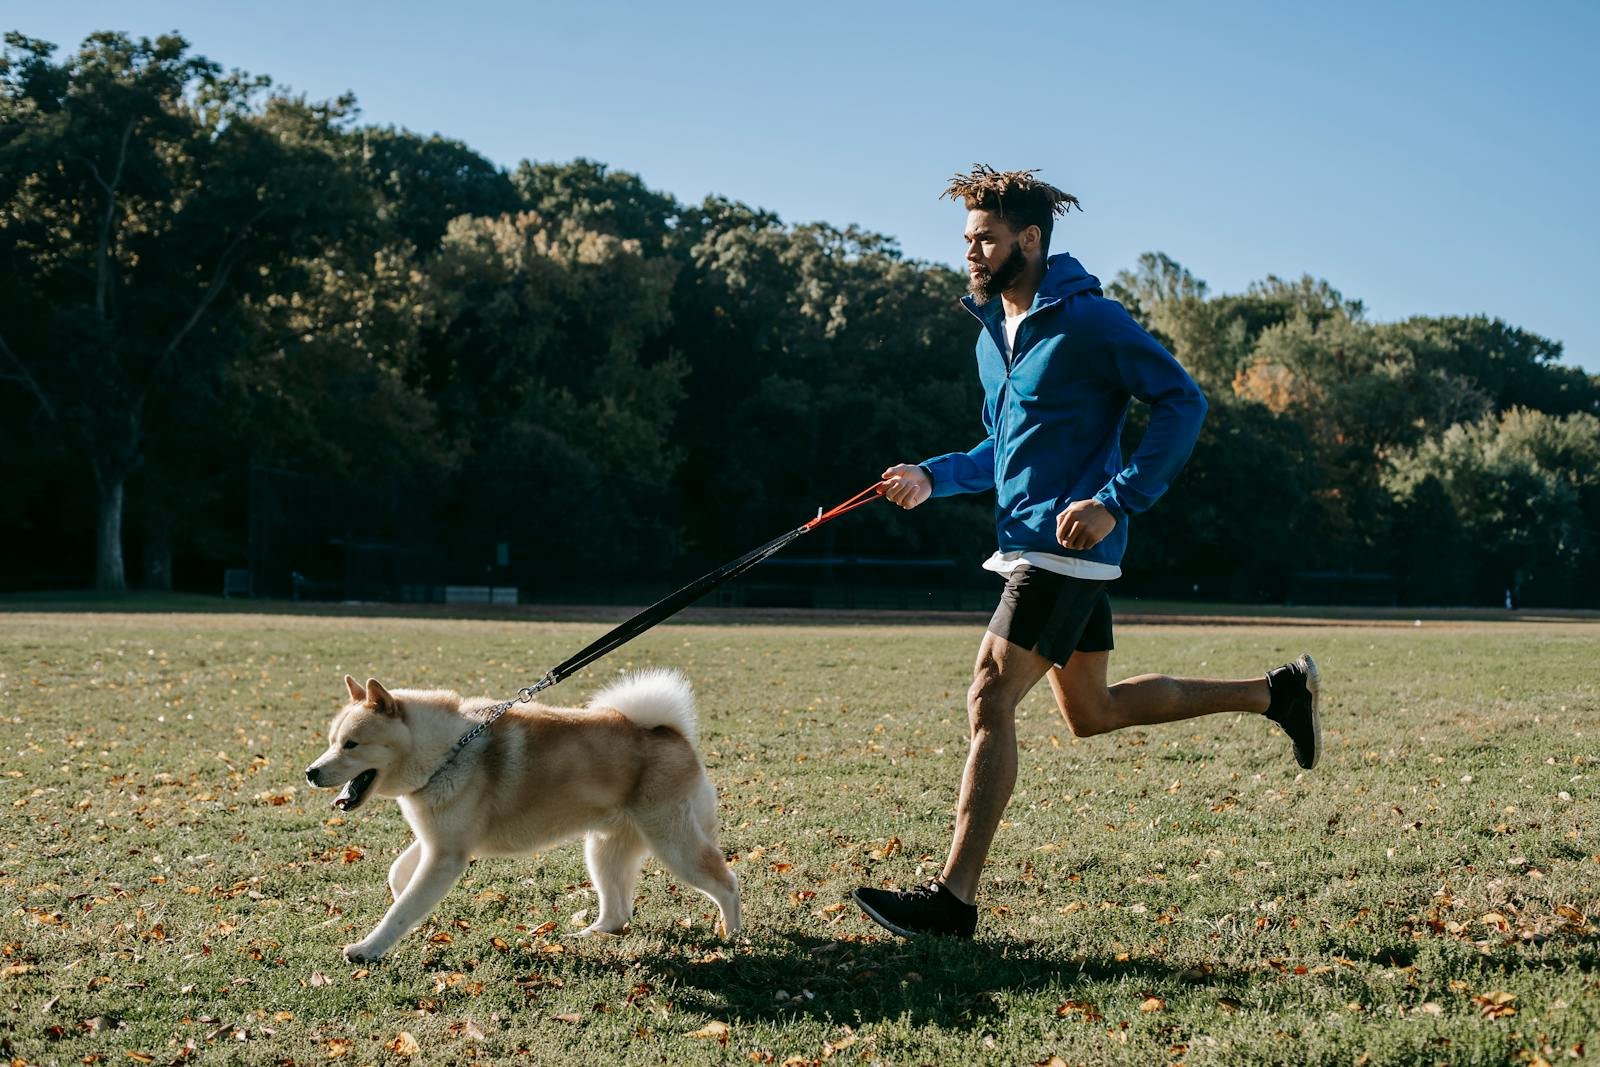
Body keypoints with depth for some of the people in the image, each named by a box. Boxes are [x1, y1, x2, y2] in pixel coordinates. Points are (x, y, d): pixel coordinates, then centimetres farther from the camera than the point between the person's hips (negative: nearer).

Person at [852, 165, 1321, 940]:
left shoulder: (1087, 320, -12)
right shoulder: (991, 333, 15)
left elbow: (1182, 401, -15)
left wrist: (1116, 502, -23)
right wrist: (932, 478, 8)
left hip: (1067, 546, -10)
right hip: (1028, 545, 10)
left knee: (990, 701, -13)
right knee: (1090, 712, 16)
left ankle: (953, 898, -9)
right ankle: (1276, 692, 29)